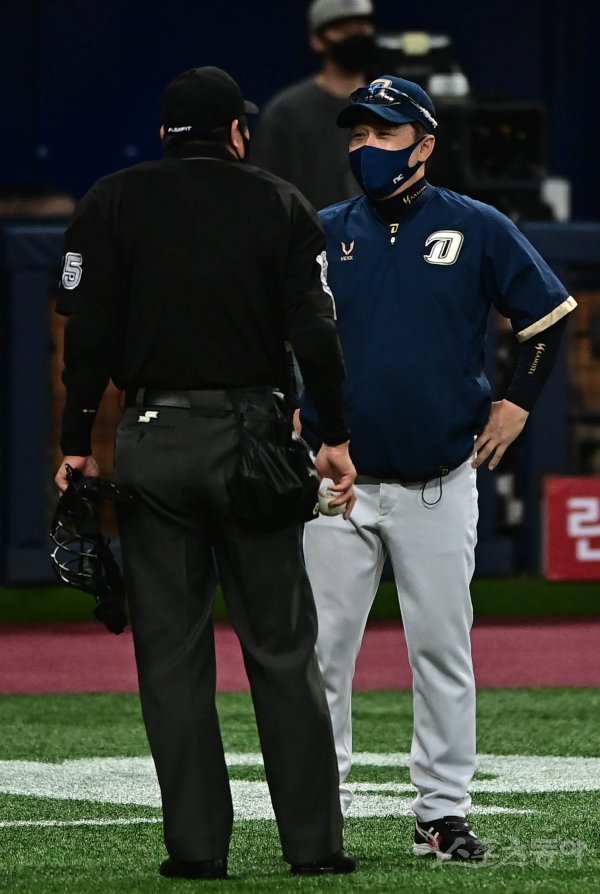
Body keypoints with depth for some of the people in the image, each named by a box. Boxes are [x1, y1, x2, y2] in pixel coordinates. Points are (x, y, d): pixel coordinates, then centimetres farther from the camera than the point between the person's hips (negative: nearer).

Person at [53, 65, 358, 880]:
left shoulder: (112, 203, 3)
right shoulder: (279, 204, 4)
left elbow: (89, 332, -3)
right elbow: (315, 330, -1)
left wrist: (77, 446, 1)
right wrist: (336, 437, 5)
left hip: (152, 444, 0)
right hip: (252, 438, 0)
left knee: (171, 652, 3)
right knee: (282, 648, 4)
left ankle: (196, 845, 0)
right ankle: (314, 841, 2)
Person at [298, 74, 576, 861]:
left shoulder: (478, 230, 0)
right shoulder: (321, 234, 5)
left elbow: (548, 313, 9)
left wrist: (516, 403, 3)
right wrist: (283, 408, 7)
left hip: (440, 486, -1)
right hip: (338, 482, 1)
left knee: (442, 650, 3)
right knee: (321, 650, -1)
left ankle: (443, 813, 10)